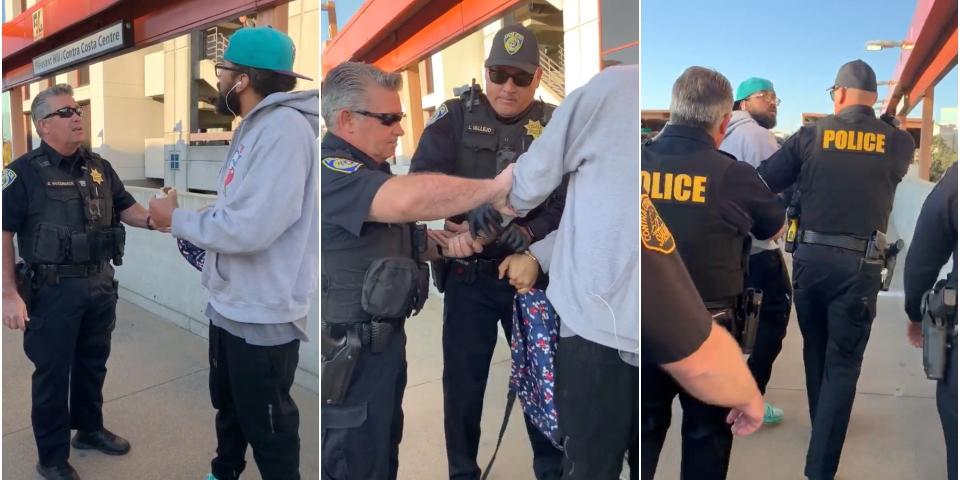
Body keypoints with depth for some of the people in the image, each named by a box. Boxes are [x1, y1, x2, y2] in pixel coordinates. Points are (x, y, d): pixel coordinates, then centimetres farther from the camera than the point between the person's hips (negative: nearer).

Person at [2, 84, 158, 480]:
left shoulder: (99, 167, 5)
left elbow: (124, 207, 14)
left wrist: (152, 219, -9)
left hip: (100, 285, 6)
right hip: (53, 291, -5)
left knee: (93, 363, 20)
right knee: (52, 373, 7)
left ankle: (89, 429, 40)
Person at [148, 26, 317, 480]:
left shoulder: (284, 128, -24)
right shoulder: (255, 127, 10)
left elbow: (251, 228, -30)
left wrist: (177, 219, -15)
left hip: (263, 317, -10)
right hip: (230, 306, 10)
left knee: (267, 424, 7)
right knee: (228, 405, 29)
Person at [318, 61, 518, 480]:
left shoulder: (371, 172, 13)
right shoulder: (331, 172, -22)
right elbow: (410, 199, -40)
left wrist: (444, 247, 4)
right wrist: (494, 187, -28)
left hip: (382, 343, 10)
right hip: (347, 356, -10)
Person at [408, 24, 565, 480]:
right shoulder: (456, 115, 0)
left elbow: (567, 203, -5)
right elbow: (424, 175, -12)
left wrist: (524, 237, -23)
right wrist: (460, 222, -30)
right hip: (468, 274, 0)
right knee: (462, 379, 9)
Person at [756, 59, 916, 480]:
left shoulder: (811, 135, -1)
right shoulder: (898, 143, 2)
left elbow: (762, 182, -3)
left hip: (810, 257, 2)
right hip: (859, 265, -1)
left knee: (815, 350, 22)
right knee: (843, 363, 4)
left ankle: (821, 426, 43)